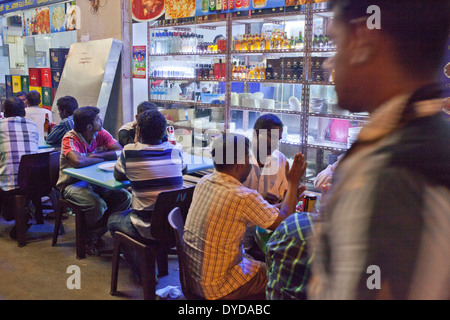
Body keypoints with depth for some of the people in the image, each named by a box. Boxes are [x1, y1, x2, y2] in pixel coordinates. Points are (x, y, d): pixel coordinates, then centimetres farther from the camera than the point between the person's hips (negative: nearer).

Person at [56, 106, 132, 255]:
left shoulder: (101, 134, -2)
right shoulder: (70, 139, -18)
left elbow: (121, 152, -11)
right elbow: (78, 161, -36)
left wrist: (96, 155, -22)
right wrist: (103, 158, -20)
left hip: (95, 181, 6)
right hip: (72, 184, -6)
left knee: (126, 197, -14)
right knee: (98, 205, -32)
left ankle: (96, 233, 1)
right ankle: (88, 237, 2)